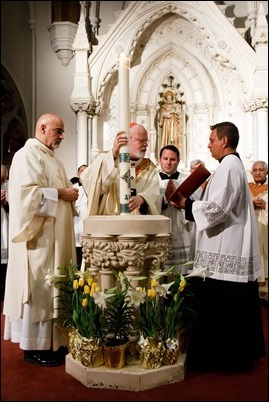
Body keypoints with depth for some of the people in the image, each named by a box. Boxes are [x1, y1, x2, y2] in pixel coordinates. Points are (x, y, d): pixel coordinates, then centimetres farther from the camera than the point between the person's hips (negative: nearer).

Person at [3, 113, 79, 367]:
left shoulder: (50, 158, 20)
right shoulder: (27, 155, -10)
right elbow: (26, 192, -22)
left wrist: (68, 193, 6)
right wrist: (60, 194, -17)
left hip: (55, 235, 10)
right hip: (38, 235, -10)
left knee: (52, 287, 12)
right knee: (38, 288, -5)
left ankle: (51, 341, 21)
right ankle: (34, 346, 5)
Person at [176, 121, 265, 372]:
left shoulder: (227, 167, -15)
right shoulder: (234, 165, 17)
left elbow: (216, 208, -22)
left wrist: (186, 204, -9)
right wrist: (192, 204, 10)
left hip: (224, 251, -10)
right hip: (232, 248, 10)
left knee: (218, 304, -2)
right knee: (232, 305, 16)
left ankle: (221, 356, 8)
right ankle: (238, 352, 25)